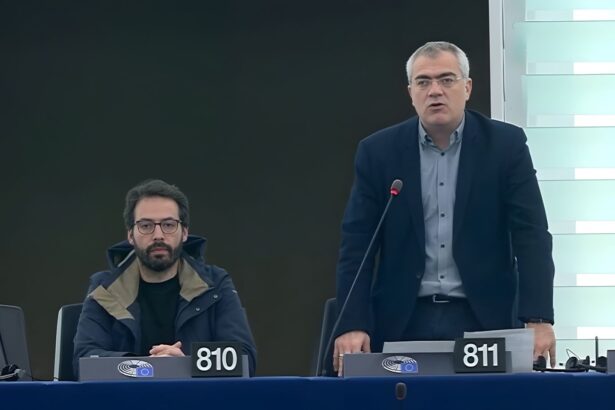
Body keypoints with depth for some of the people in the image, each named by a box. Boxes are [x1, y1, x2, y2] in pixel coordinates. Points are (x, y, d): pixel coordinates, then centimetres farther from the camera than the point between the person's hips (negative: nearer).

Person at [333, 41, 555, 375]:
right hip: (403, 322, 1)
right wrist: (351, 324, -11)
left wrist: (538, 320, -17)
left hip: (484, 319, 0)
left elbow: (531, 234, -5)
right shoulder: (379, 151, 2)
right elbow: (357, 244, 0)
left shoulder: (505, 144, 0)